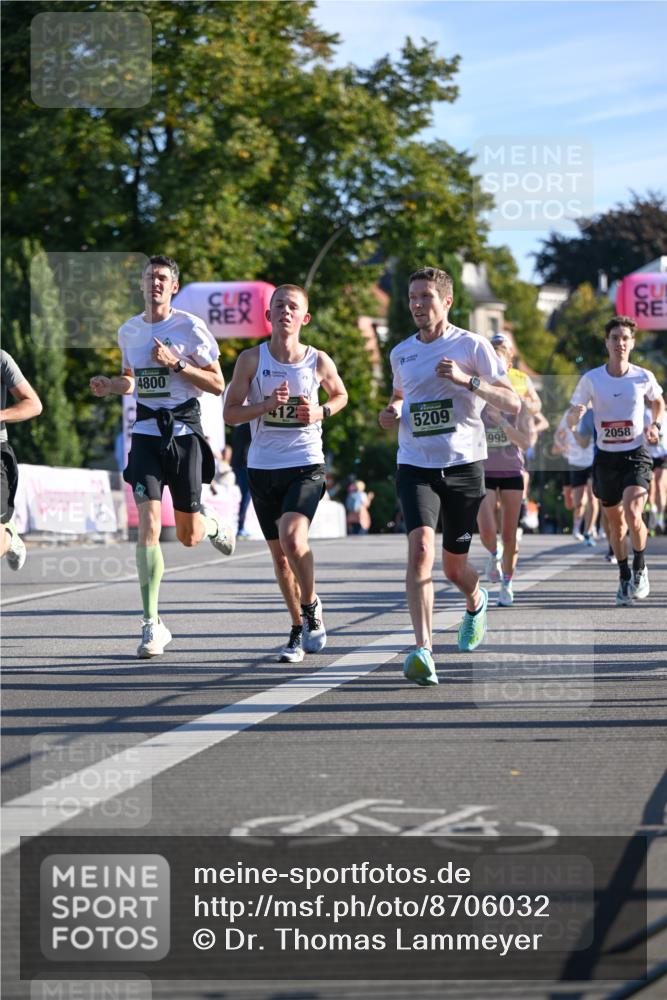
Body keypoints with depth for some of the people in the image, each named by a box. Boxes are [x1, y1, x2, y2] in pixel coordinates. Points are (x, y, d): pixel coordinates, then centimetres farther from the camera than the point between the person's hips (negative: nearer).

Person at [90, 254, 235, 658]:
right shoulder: (128, 332, 8)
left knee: (188, 535, 5)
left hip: (184, 432, -2)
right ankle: (153, 624, -10)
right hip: (146, 432, 2)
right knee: (148, 525, -13)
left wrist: (176, 363, -18)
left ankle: (211, 524, 46)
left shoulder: (191, 327, -6)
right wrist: (111, 386, 1)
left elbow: (217, 385, -6)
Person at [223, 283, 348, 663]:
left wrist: (321, 412, -4)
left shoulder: (319, 361, -3)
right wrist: (267, 405, -17)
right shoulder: (252, 359, -3)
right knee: (279, 554, 9)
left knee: (293, 537, -25)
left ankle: (311, 604, 1)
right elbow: (230, 413, -1)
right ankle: (299, 631, 26)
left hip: (307, 465, -2)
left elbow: (340, 394, 17)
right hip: (263, 468, 2)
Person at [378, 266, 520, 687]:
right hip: (415, 466, 2)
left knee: (454, 566, 9)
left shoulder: (472, 346, -4)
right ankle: (424, 652, -27)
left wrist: (466, 380, -21)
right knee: (420, 547, -22)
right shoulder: (401, 353, 9)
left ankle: (476, 603, 48)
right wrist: (392, 411, 7)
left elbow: (513, 403, -8)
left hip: (464, 465, -2)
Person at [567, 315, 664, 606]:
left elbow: (659, 402, 18)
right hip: (605, 458, 2)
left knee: (632, 513, -22)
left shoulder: (644, 377, -3)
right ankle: (624, 577, 29)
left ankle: (639, 568, 2)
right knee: (615, 522, 9)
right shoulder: (591, 379, -4)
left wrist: (656, 425, 0)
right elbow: (570, 419, 2)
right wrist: (575, 415, -21)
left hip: (636, 455, -2)